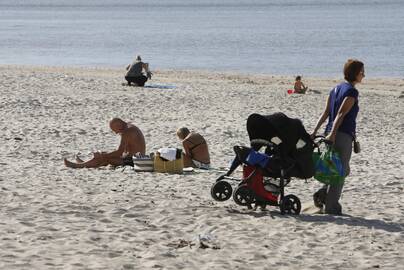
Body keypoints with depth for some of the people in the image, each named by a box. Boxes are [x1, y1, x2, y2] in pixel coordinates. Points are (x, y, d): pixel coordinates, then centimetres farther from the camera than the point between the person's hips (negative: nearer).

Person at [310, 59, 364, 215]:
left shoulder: (336, 89, 15)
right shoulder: (352, 92, -11)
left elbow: (325, 113, 11)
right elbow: (340, 115, -20)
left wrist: (315, 131, 8)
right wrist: (332, 134, -26)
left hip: (332, 134, 9)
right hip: (343, 136, -9)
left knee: (343, 171, 19)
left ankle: (322, 194, 7)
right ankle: (331, 207, 1)